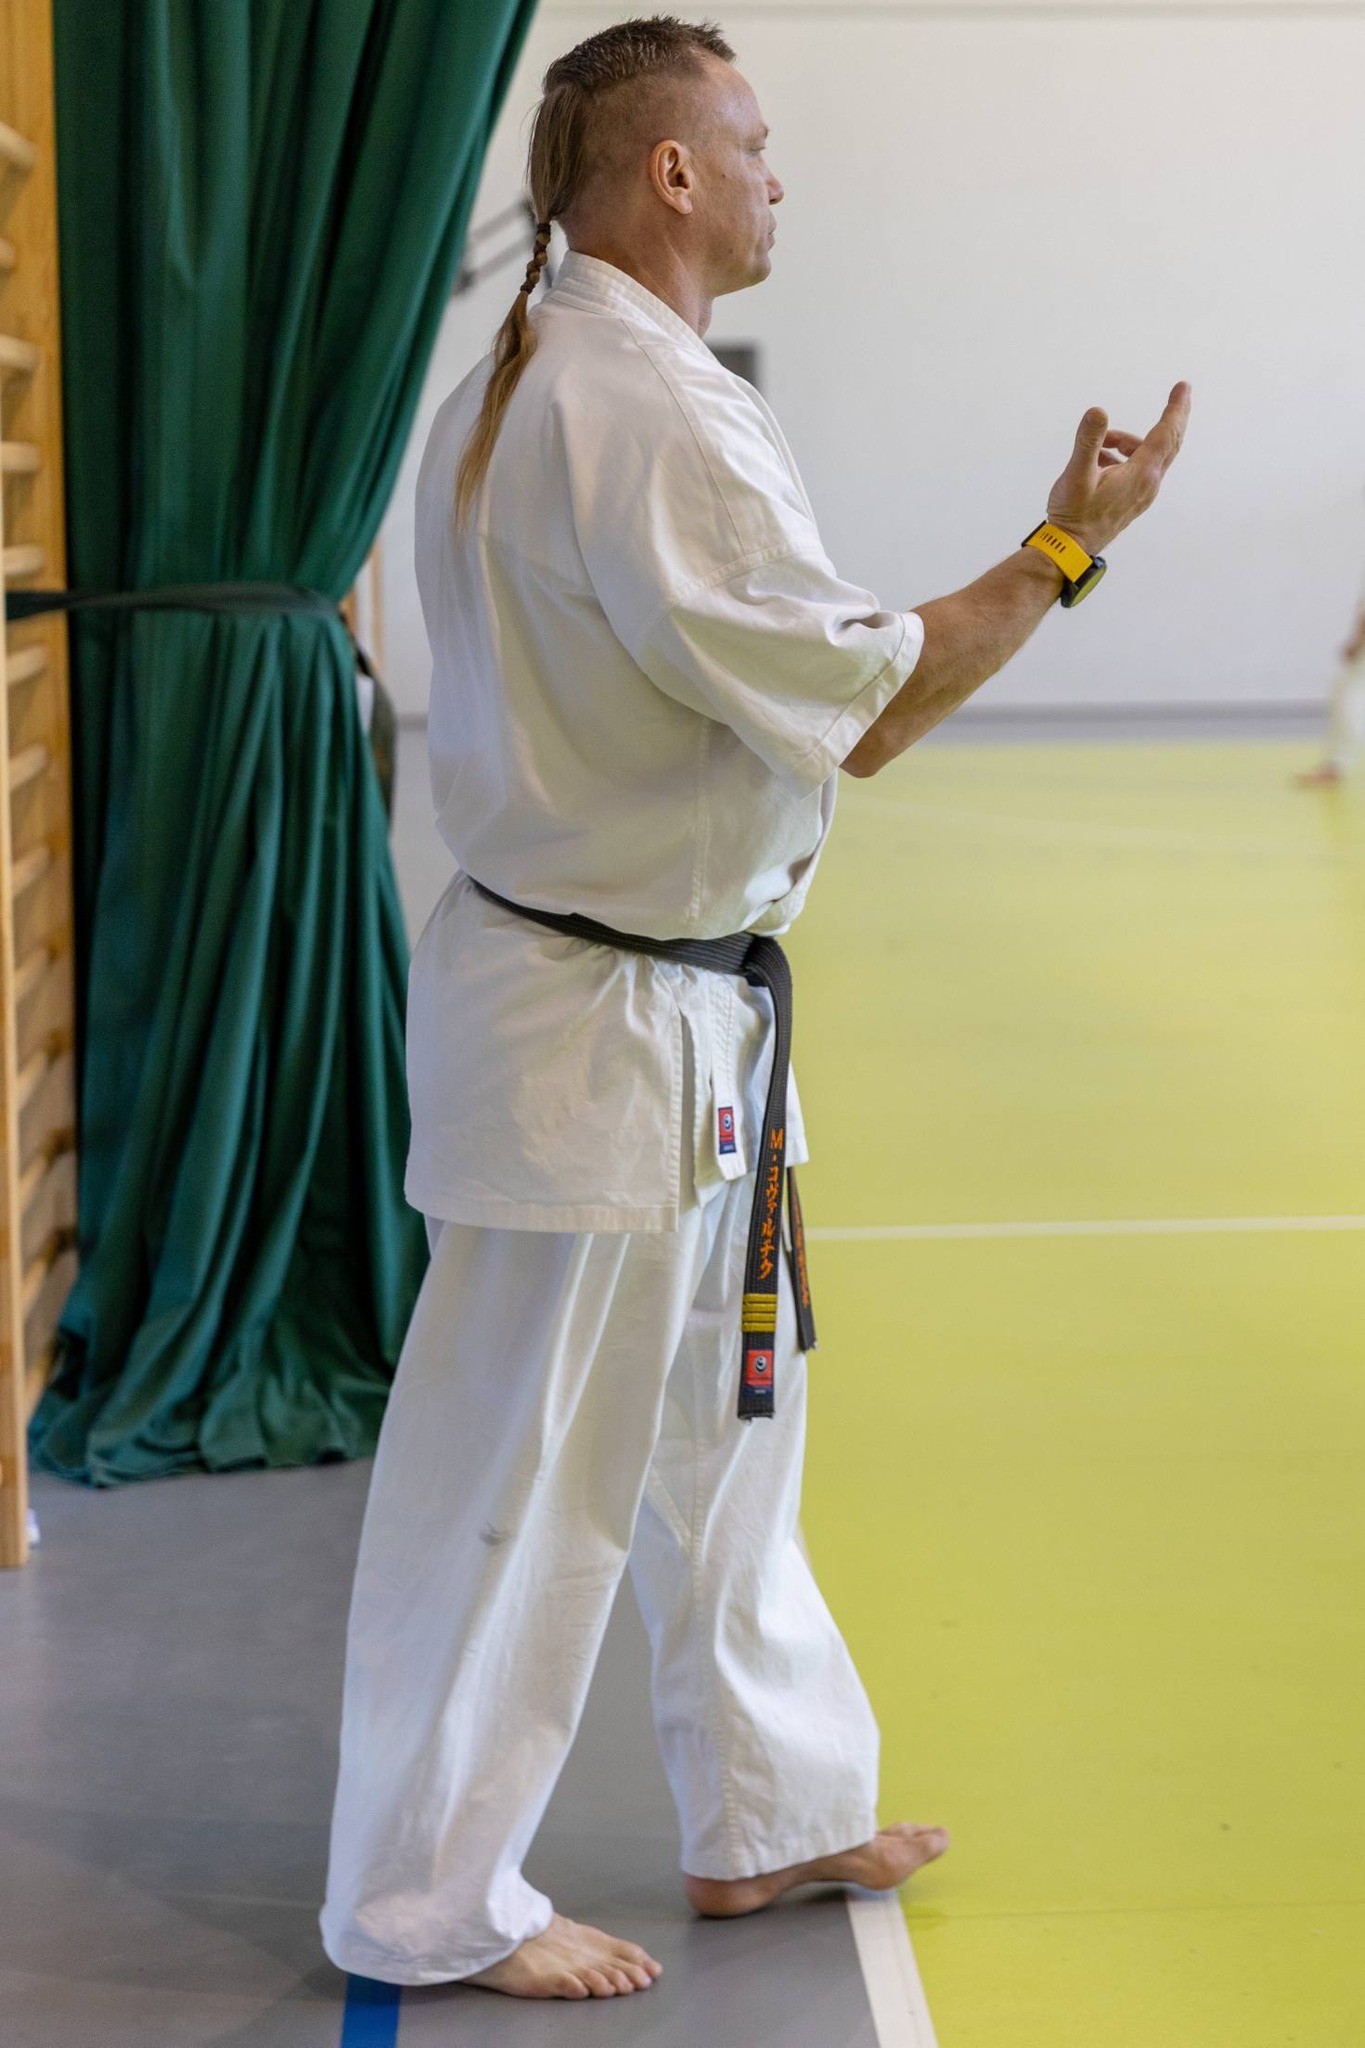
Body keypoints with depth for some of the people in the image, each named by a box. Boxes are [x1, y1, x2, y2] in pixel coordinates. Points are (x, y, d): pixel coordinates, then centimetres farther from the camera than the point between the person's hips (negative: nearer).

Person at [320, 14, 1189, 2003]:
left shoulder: (503, 397, 10)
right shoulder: (658, 417, -22)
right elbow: (861, 710, -20)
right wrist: (1066, 546, -10)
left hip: (671, 1012, 11)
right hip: (608, 1025, -11)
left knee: (722, 1417, 20)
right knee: (524, 1467, 2)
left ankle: (766, 1815, 35)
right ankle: (430, 1900, 16)